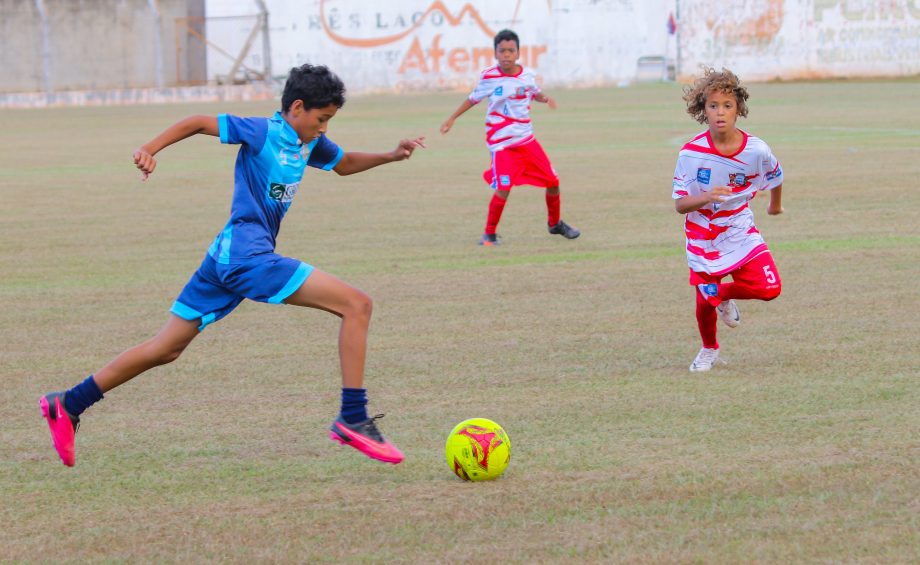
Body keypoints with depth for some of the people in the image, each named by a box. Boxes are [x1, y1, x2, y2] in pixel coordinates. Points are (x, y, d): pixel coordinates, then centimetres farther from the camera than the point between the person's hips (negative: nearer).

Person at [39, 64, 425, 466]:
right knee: (357, 305, -13)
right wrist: (151, 149, -15)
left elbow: (344, 164, 32)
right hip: (248, 254, -10)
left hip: (227, 256, 10)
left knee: (166, 349, 15)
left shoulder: (311, 143, 16)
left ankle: (67, 406, 19)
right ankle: (353, 419, -15)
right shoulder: (263, 132, -8)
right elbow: (199, 123, -5)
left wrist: (392, 156, 17)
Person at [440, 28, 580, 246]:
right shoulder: (489, 77, -10)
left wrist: (545, 98, -3)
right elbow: (473, 98, 4)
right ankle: (489, 233, -1)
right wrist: (452, 119, 4)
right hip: (501, 143, -5)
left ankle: (554, 223, 34)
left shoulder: (527, 75, -1)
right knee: (503, 189, -19)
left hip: (527, 139, 5)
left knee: (552, 181, 9)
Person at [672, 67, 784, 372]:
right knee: (704, 301, 1)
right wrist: (706, 197, -36)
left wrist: (775, 205, 27)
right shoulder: (692, 153, -20)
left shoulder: (755, 150, -15)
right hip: (702, 237, -1)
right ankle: (709, 351, 35)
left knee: (769, 288, -16)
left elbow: (775, 176, 9)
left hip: (740, 231, 1)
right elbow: (680, 204, -16)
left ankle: (723, 294, 18)